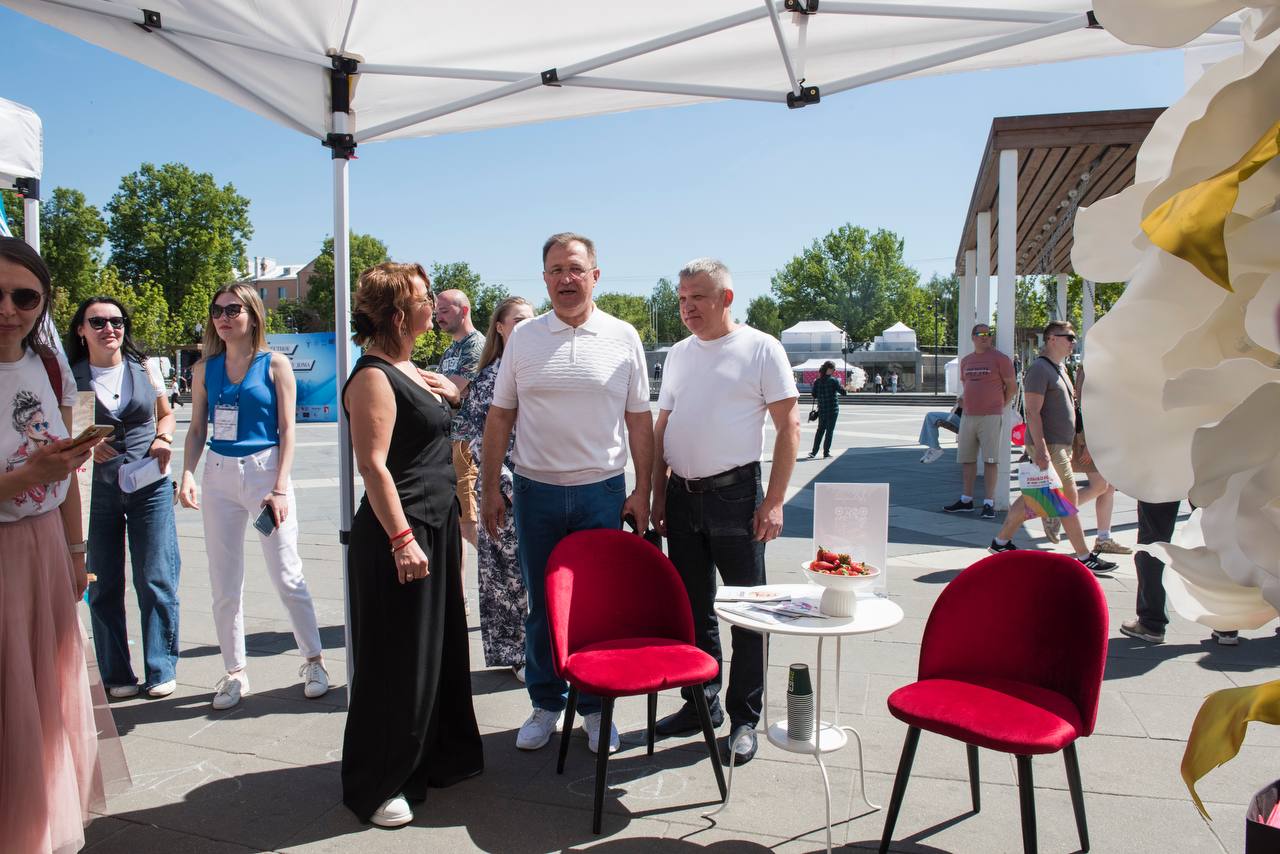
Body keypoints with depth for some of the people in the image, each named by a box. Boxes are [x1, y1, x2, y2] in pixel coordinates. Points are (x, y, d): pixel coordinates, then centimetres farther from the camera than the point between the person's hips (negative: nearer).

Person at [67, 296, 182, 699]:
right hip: (95, 489, 0)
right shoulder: (69, 376, 1)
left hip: (149, 486, 0)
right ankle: (116, 674, 19)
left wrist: (163, 439, -4)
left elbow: (166, 413, 16)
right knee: (103, 586, 6)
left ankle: (161, 670, 13)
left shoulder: (144, 368, 5)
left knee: (156, 580, 1)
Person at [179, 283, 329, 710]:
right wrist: (188, 474, -5)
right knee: (224, 583, 8)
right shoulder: (205, 369, 8)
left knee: (286, 575, -1)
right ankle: (235, 672, 22)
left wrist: (280, 488, -12)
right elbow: (197, 428, 12)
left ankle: (313, 661, 15)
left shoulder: (274, 364, -2)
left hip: (265, 470, -4)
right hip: (220, 475, 4)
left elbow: (287, 429, -4)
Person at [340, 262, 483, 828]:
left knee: (440, 648, 19)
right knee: (397, 663, 1)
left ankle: (436, 756, 35)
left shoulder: (406, 369, 12)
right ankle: (377, 786, 16)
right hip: (400, 534, -9)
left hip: (435, 527, 10)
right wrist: (401, 538, -25)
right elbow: (373, 465, -22)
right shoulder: (373, 376, -16)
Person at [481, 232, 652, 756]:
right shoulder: (523, 338, 4)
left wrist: (642, 491, 0)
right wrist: (490, 489, 3)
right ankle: (545, 705, 26)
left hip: (602, 492, -1)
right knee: (541, 606, 10)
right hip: (536, 492, 1)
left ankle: (596, 706, 23)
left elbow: (639, 421, 4)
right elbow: (499, 418, 7)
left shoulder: (623, 338, 1)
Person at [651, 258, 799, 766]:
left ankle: (745, 719, 16)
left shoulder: (761, 349, -4)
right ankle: (700, 703, 29)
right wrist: (658, 494, 9)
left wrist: (774, 502, -12)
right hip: (682, 495, 6)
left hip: (734, 494, -5)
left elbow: (789, 426, -7)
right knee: (692, 609, 13)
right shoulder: (679, 354, 13)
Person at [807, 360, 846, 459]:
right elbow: (844, 393, -9)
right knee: (830, 430, 3)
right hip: (833, 409, -4)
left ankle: (814, 452, 10)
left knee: (820, 429, 14)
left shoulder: (817, 381, 1)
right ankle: (826, 452, 3)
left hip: (822, 409, 4)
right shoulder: (833, 380, -12)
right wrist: (842, 387, 10)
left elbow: (814, 395, 3)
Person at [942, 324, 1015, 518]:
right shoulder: (966, 361, 14)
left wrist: (1000, 406, 0)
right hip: (968, 415, 6)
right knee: (967, 459, 9)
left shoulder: (1000, 359, -3)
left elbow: (1012, 386, -1)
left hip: (991, 416, -6)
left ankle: (989, 503, -1)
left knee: (989, 460, -5)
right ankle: (966, 500, 18)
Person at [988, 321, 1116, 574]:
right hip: (1048, 446, -10)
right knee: (1069, 499, -6)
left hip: (1059, 445, 10)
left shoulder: (1059, 368, 18)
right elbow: (1033, 412, -20)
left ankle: (1001, 542, 19)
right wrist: (1041, 448, -26)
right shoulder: (1039, 368, -13)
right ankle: (1085, 558, 2)